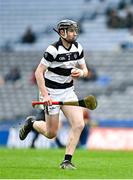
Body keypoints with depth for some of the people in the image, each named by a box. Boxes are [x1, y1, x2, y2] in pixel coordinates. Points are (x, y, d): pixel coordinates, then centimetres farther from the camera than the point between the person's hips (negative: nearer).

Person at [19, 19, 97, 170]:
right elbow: (38, 72, -17)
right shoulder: (53, 49, -18)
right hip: (51, 92, -6)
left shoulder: (78, 48, 2)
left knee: (79, 124, -13)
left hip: (68, 91, 6)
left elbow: (85, 70, 9)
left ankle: (67, 161, -4)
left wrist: (81, 72, -16)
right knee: (51, 133, 0)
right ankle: (31, 123, 32)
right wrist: (45, 95, -24)